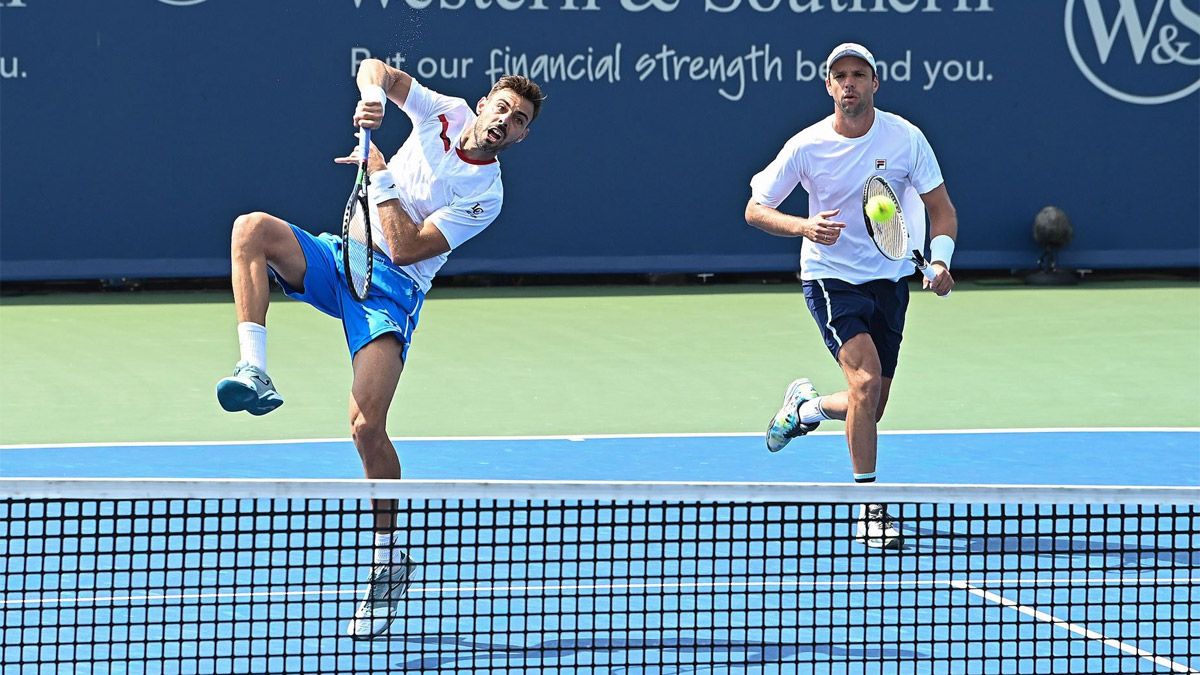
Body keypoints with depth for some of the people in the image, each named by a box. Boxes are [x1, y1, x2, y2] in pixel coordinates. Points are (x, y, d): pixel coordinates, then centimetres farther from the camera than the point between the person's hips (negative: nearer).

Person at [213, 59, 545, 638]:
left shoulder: (484, 195, -10)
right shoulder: (446, 114, 4)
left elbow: (407, 248, -16)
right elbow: (377, 71, 2)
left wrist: (381, 177, -17)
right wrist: (374, 93, -20)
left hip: (390, 291, -5)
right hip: (342, 257, 5)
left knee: (367, 426, -20)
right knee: (253, 227, -26)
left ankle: (388, 558, -1)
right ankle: (254, 373, -36)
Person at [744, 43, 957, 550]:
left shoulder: (905, 138, -7)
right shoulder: (806, 146, -11)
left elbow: (941, 208, 0)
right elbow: (755, 210, -4)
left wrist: (940, 260, -19)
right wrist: (805, 227, -24)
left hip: (890, 280, 3)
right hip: (830, 276, -3)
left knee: (869, 409, 7)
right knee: (866, 378, -24)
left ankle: (804, 407, 42)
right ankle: (868, 508, -17)